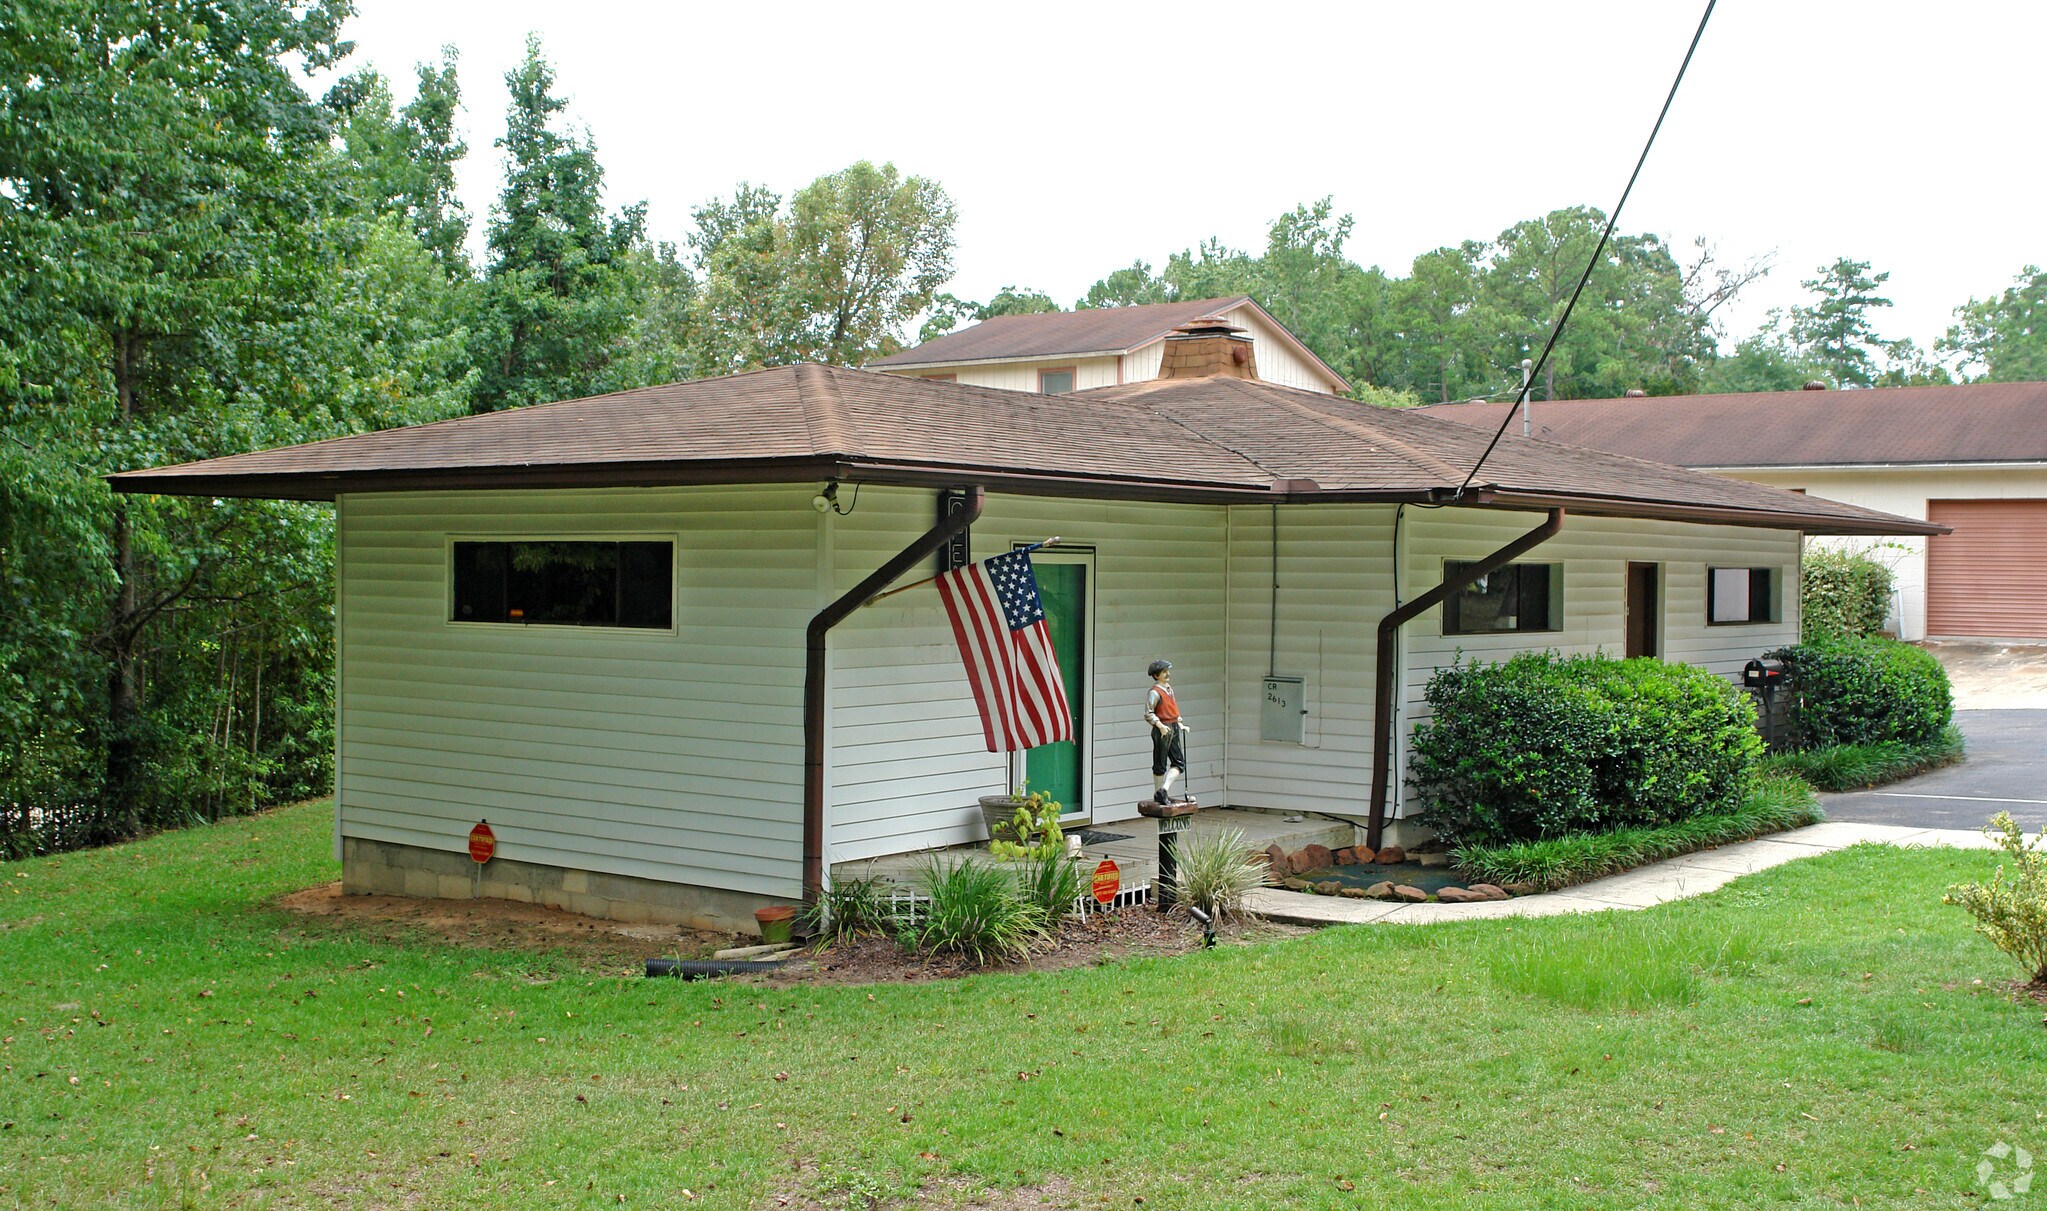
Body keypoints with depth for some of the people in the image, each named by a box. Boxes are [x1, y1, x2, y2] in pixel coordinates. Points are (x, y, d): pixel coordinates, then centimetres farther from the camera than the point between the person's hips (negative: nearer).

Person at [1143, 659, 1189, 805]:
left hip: (1174, 729, 8)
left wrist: (1179, 724, 20)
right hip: (1162, 731, -8)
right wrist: (1160, 726, -28)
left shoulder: (1169, 689, 13)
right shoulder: (1154, 692, -13)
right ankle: (1158, 794, 10)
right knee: (1160, 765, 1)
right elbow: (1148, 714, -18)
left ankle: (1164, 789, 2)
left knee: (1179, 762, 4)